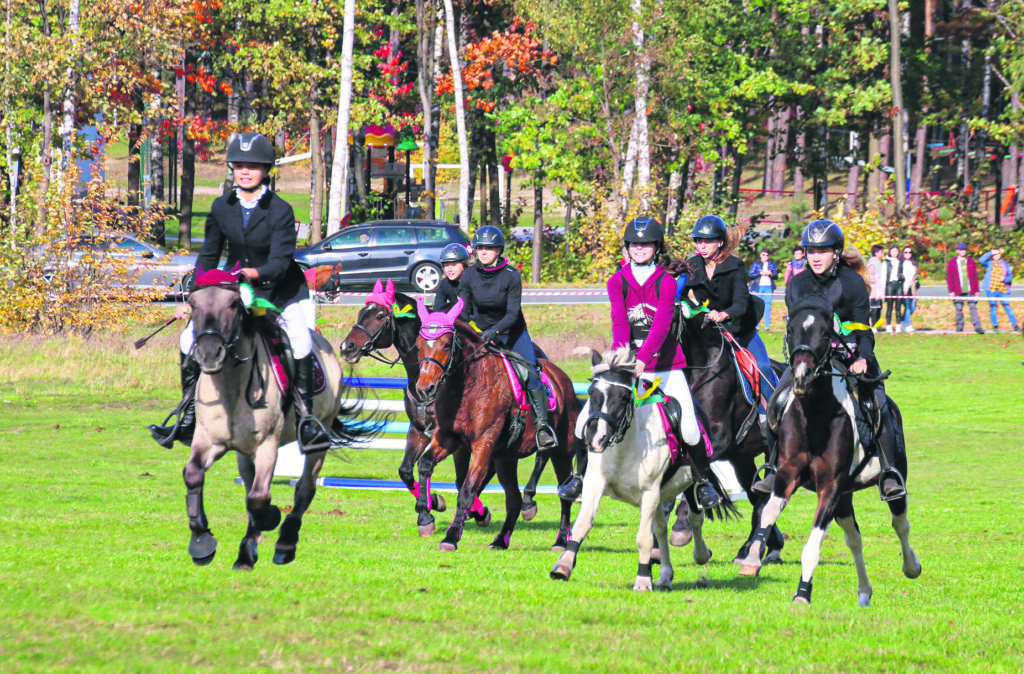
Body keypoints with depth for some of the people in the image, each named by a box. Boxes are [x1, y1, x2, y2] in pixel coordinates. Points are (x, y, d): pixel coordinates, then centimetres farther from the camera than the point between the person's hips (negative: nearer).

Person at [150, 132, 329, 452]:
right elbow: (208, 256, 6)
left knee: (300, 343, -26)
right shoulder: (222, 208, -3)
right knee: (190, 339, -8)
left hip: (281, 293, -4)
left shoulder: (280, 211, -16)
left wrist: (256, 274, -44)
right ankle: (188, 421, 1)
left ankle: (306, 423, -16)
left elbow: (281, 261, -24)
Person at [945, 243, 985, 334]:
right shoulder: (952, 262, 4)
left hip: (970, 290, 1)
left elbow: (975, 276, 11)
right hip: (958, 291, -1)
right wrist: (951, 291, -5)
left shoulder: (970, 261, 10)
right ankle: (959, 327, 10)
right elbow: (949, 277, 3)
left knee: (973, 307, -6)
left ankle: (977, 326, -8)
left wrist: (976, 290, 6)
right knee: (958, 308, 0)